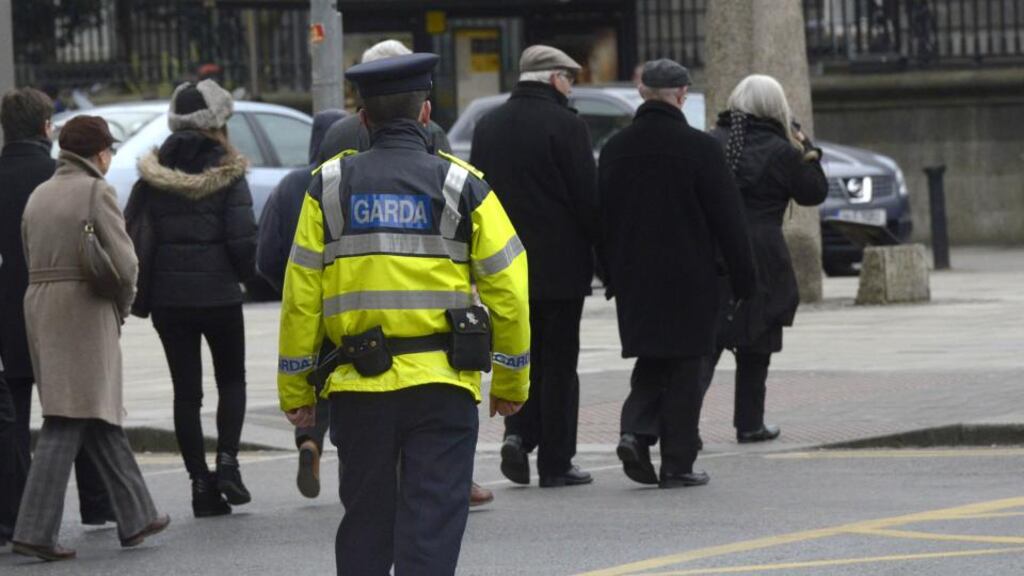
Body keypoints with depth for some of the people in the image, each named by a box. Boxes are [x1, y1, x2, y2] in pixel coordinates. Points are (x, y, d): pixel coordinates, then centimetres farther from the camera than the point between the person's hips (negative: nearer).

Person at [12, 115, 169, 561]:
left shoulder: (39, 195, 14)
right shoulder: (96, 192, -8)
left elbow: (31, 260, 13)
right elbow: (125, 264, -13)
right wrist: (122, 309, 5)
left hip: (40, 307, 8)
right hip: (85, 312, -8)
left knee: (100, 416, 15)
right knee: (68, 423, -7)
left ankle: (136, 517, 22)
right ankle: (35, 530, -13)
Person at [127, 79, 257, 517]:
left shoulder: (153, 177, 1)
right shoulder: (227, 176, -8)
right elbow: (243, 238, -14)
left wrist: (145, 289, 11)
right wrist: (244, 273, 6)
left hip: (168, 299, 2)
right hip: (219, 295, -2)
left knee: (186, 391, 7)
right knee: (231, 380, 16)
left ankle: (201, 483, 5)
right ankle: (227, 461, -1)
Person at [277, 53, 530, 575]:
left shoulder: (328, 186, 3)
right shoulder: (461, 185, 0)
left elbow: (302, 296, 2)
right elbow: (507, 289, 1)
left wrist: (295, 388, 10)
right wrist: (511, 382, 11)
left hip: (357, 386, 2)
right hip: (441, 385, -2)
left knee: (365, 524, 14)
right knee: (432, 522, -1)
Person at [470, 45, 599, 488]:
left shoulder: (488, 126, 7)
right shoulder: (566, 126, -12)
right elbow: (587, 197, -12)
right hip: (559, 265, -5)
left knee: (524, 354, 17)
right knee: (558, 362, 2)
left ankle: (519, 434, -2)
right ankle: (555, 462, 4)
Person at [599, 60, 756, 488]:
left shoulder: (616, 148, 3)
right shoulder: (699, 148, -11)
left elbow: (602, 216, 10)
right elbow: (727, 219, -9)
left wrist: (612, 275, 18)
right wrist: (743, 276, -1)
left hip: (633, 276, 4)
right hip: (688, 277, -4)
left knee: (651, 361, 16)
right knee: (684, 369, 3)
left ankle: (636, 431, -6)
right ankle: (677, 464, 3)